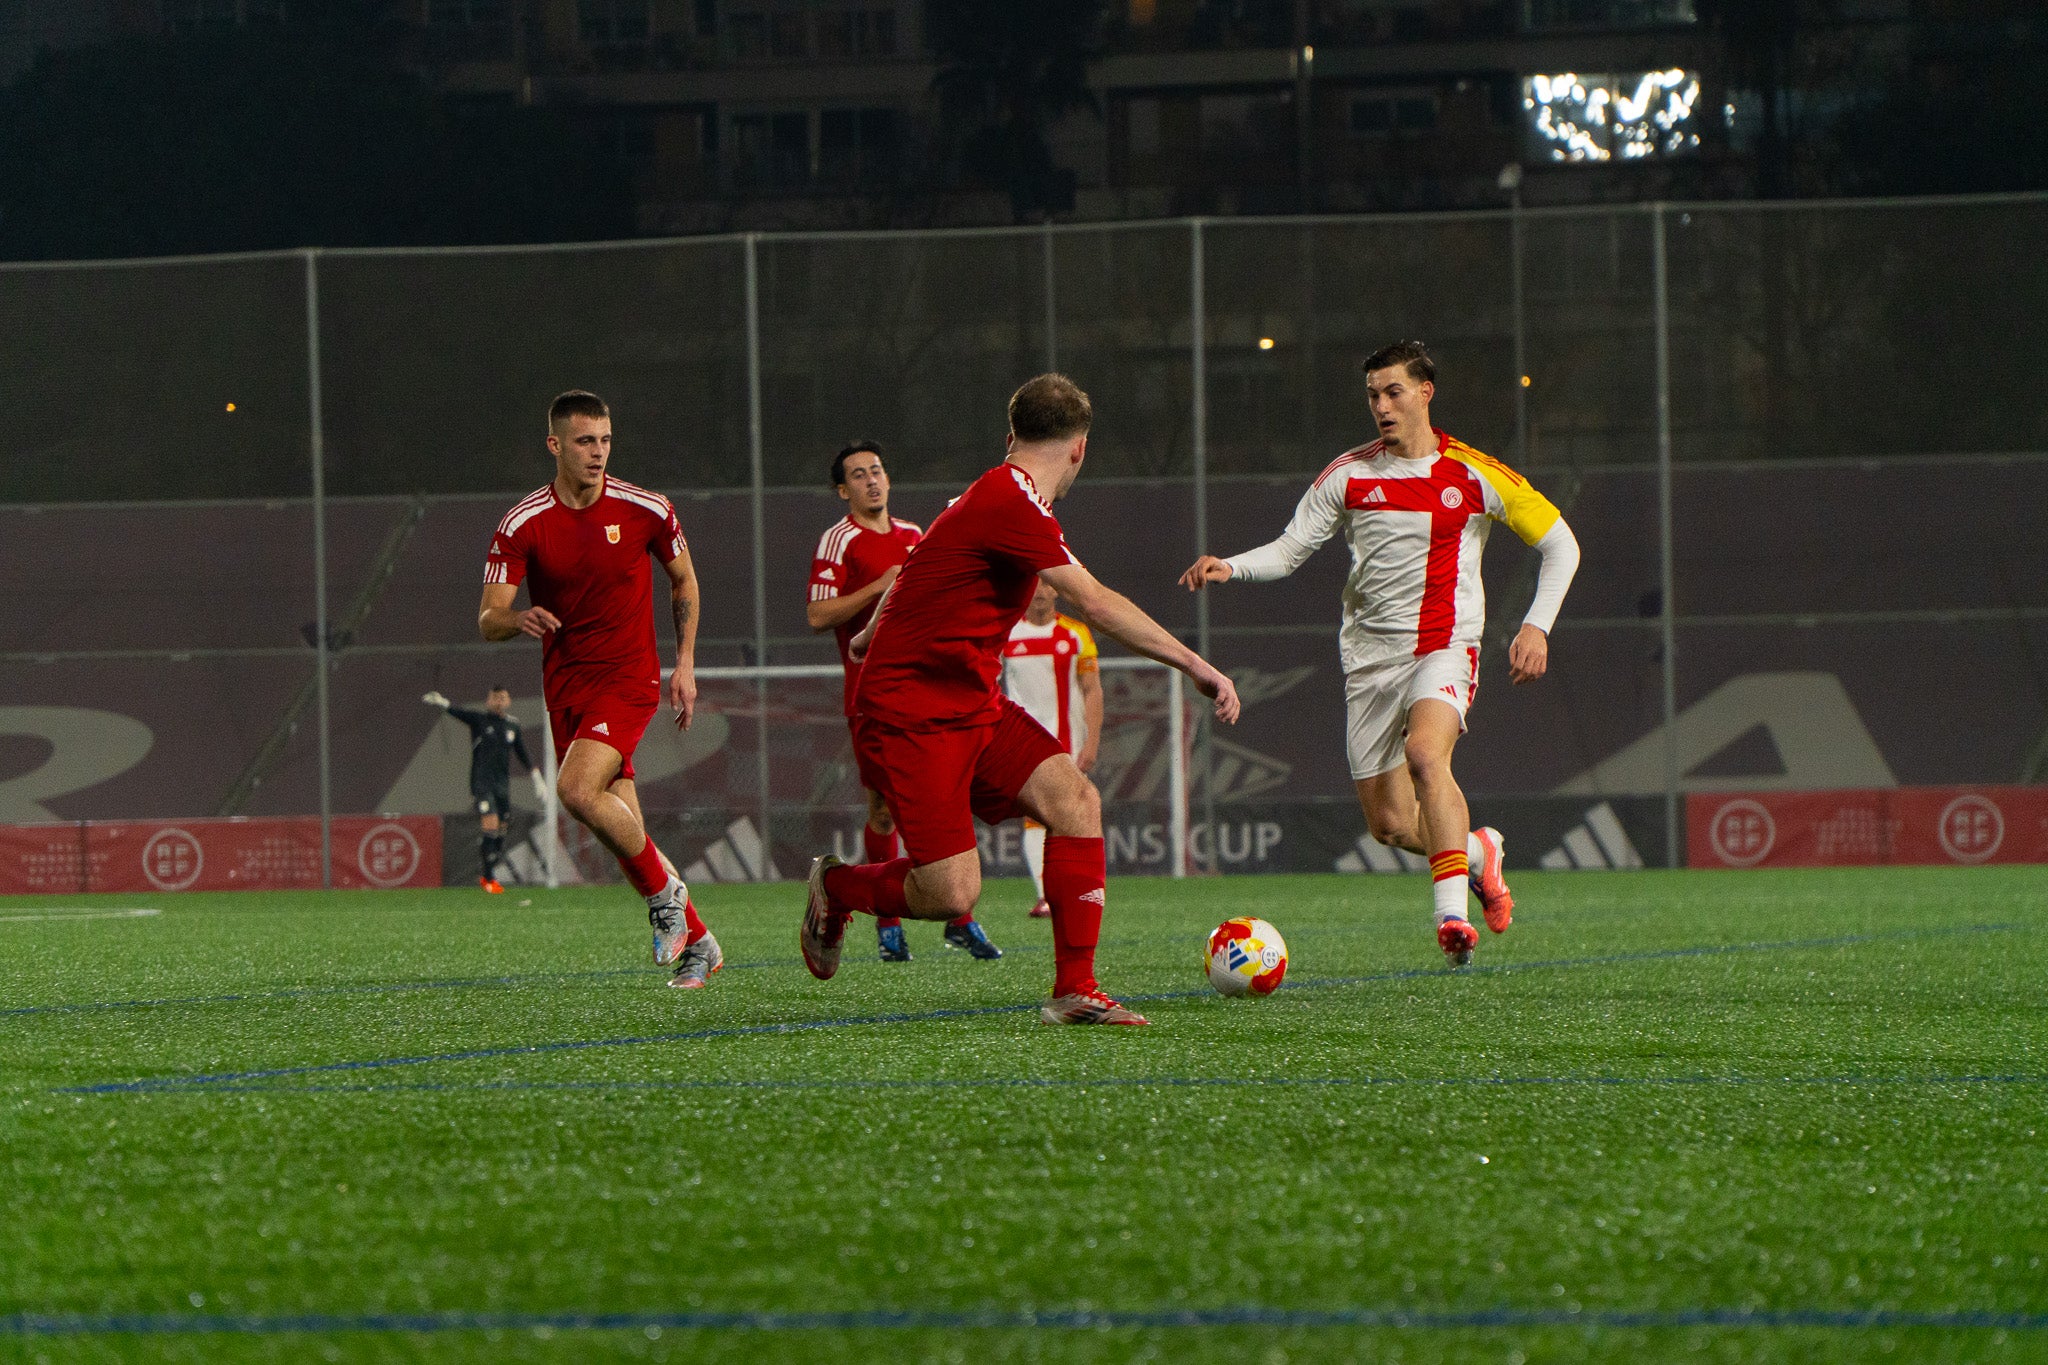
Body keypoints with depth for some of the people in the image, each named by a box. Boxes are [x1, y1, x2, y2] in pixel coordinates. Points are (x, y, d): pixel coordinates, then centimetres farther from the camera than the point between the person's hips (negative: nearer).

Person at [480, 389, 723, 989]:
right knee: (623, 828, 3)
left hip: (629, 677, -3)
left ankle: (665, 893, -6)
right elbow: (487, 619, -9)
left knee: (577, 789, -26)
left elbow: (683, 579, 13)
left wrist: (686, 663, 7)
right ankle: (696, 941, 19)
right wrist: (515, 619, -33)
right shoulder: (522, 524, -5)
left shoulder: (645, 510, -5)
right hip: (565, 686, 3)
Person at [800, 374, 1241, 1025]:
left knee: (1074, 800, -10)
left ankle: (1074, 991, -6)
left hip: (975, 704, 10)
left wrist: (874, 633, 47)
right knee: (952, 894, -14)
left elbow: (918, 566, 29)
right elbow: (1096, 604, -28)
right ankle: (836, 887, 17)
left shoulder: (994, 494, 11)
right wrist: (1195, 665, -28)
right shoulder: (1013, 502, -21)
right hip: (908, 718, -10)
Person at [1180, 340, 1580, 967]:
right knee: (1390, 825, 2)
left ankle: (1451, 914, -34)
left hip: (1444, 646, -4)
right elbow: (1290, 549, 7)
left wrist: (1537, 627, -7)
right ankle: (1478, 851, 34)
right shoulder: (1349, 474, 4)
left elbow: (1559, 545, 5)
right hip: (1369, 655, 4)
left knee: (1424, 753, -34)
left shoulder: (1476, 476, -2)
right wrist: (1230, 567, -13)